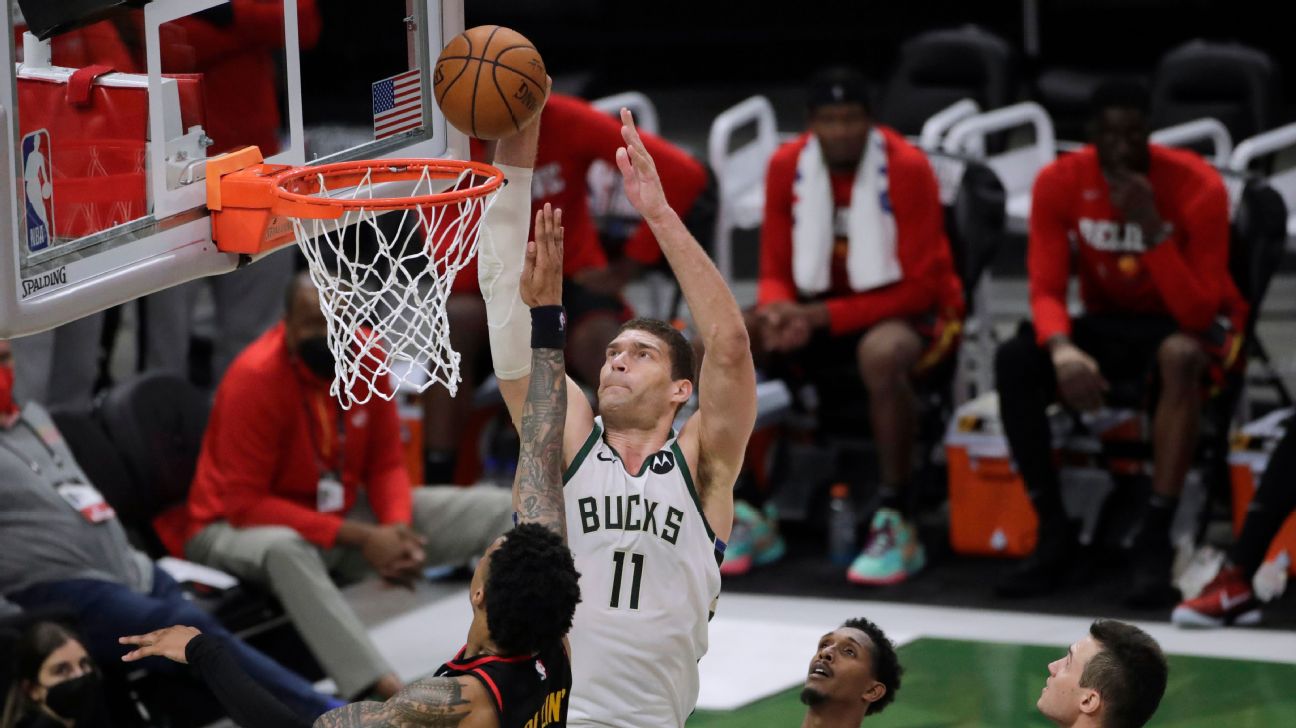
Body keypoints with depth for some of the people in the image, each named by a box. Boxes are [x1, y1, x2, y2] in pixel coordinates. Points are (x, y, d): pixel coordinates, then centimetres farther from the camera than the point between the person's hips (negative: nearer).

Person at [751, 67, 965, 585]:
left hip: (910, 313, -5)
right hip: (817, 312, 5)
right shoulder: (788, 166, -2)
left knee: (881, 354, -41)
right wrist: (779, 312, -22)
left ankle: (896, 523, -27)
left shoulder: (907, 168, -16)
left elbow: (920, 286, -17)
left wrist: (822, 317, -25)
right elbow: (776, 271, 3)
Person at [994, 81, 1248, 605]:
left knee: (1180, 356, -40)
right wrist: (1062, 350, -39)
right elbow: (1046, 289, -17)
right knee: (1014, 361, -24)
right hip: (1109, 325, 4)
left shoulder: (1197, 186, -21)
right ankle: (1054, 536, -17)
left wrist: (1152, 228, -37)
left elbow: (1197, 315, -25)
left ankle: (1155, 541, -39)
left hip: (1192, 326, -3)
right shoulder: (1060, 183, -12)